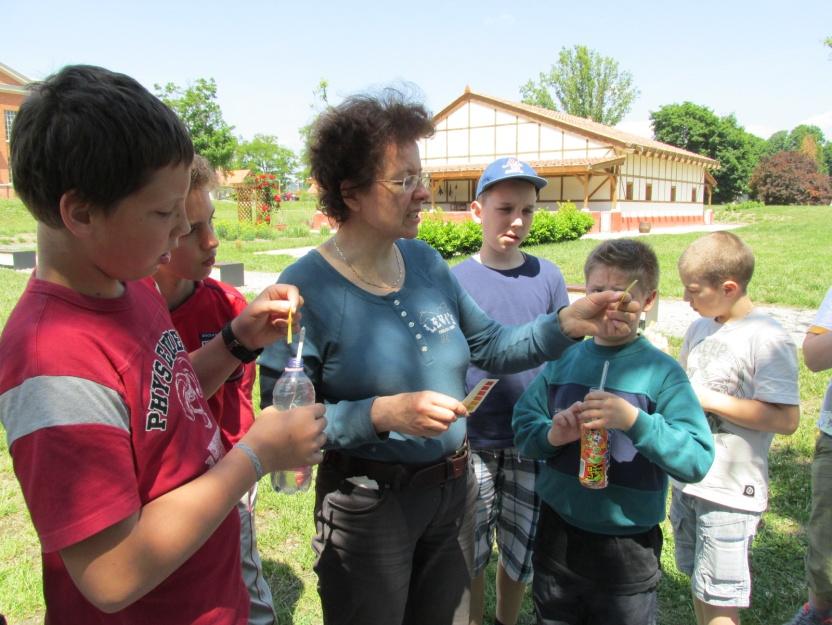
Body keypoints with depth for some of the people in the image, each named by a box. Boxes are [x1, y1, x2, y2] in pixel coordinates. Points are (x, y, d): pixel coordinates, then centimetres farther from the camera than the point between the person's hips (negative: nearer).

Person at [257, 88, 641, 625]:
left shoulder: (425, 261, -1)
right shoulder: (306, 289, -20)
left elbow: (490, 345, 6)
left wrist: (568, 323, -7)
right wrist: (383, 413, -29)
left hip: (454, 491, 6)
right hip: (366, 506, -5)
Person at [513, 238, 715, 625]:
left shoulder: (661, 372, -11)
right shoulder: (562, 360, -1)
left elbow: (698, 459, -18)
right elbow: (522, 427, 0)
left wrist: (635, 420, -30)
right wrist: (551, 435, -20)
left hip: (628, 549, -3)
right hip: (557, 539, 3)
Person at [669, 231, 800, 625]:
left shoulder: (767, 339, -17)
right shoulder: (700, 328, 5)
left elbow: (786, 419, -23)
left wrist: (706, 399, -22)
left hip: (730, 491, -7)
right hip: (687, 480, 7)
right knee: (699, 586, 21)